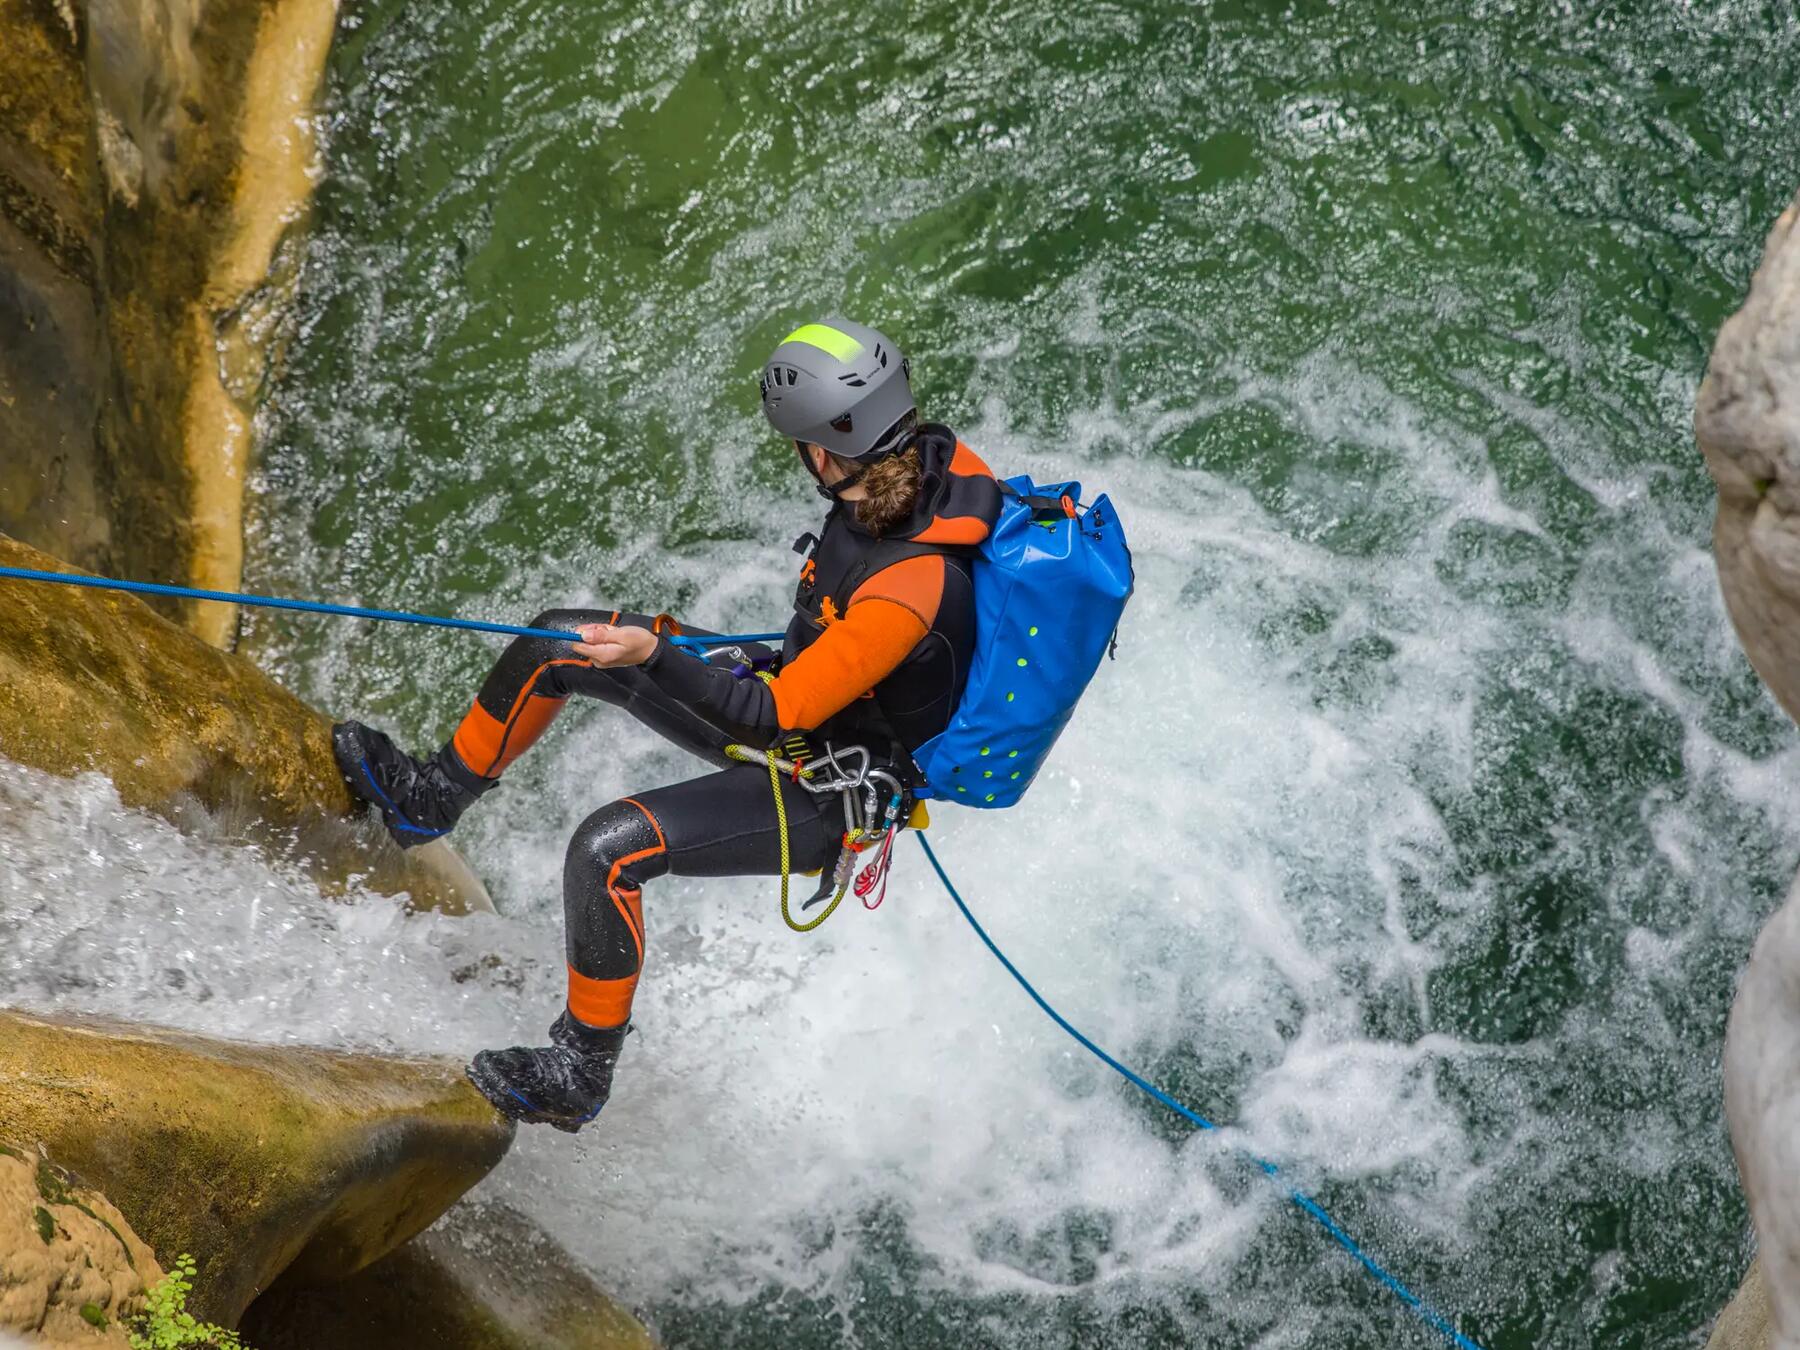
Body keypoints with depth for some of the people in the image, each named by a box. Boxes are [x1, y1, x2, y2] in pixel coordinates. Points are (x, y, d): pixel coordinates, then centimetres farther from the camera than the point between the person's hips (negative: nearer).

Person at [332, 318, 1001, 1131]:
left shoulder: (907, 596, -39)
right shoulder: (933, 460, -16)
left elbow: (776, 716, -32)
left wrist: (654, 656, -39)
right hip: (798, 689, 9)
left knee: (608, 850, -24)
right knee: (557, 643, 8)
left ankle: (581, 1073, -2)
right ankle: (433, 798, 32)